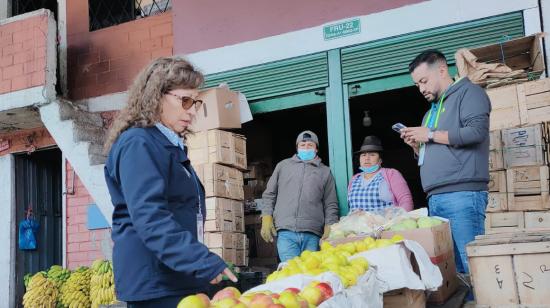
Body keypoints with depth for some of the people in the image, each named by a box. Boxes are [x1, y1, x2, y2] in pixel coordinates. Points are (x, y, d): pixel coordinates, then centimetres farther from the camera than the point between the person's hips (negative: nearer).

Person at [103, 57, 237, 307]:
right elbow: (150, 217, -25)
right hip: (156, 284, -9)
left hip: (179, 278, 9)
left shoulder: (170, 145, 17)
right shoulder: (138, 145, -13)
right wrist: (204, 261, -30)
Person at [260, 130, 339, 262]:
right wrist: (267, 219, 5)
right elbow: (269, 195, 17)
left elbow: (331, 205, 13)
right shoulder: (283, 166, 18)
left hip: (312, 234, 1)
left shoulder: (325, 172, 17)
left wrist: (329, 229, 1)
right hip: (286, 232, 0)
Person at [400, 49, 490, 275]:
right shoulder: (432, 111, 29)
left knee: (469, 266, -12)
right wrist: (417, 146, 11)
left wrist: (430, 135, -6)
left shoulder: (468, 93, 4)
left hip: (463, 194, -8)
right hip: (435, 198, 8)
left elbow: (477, 131, -14)